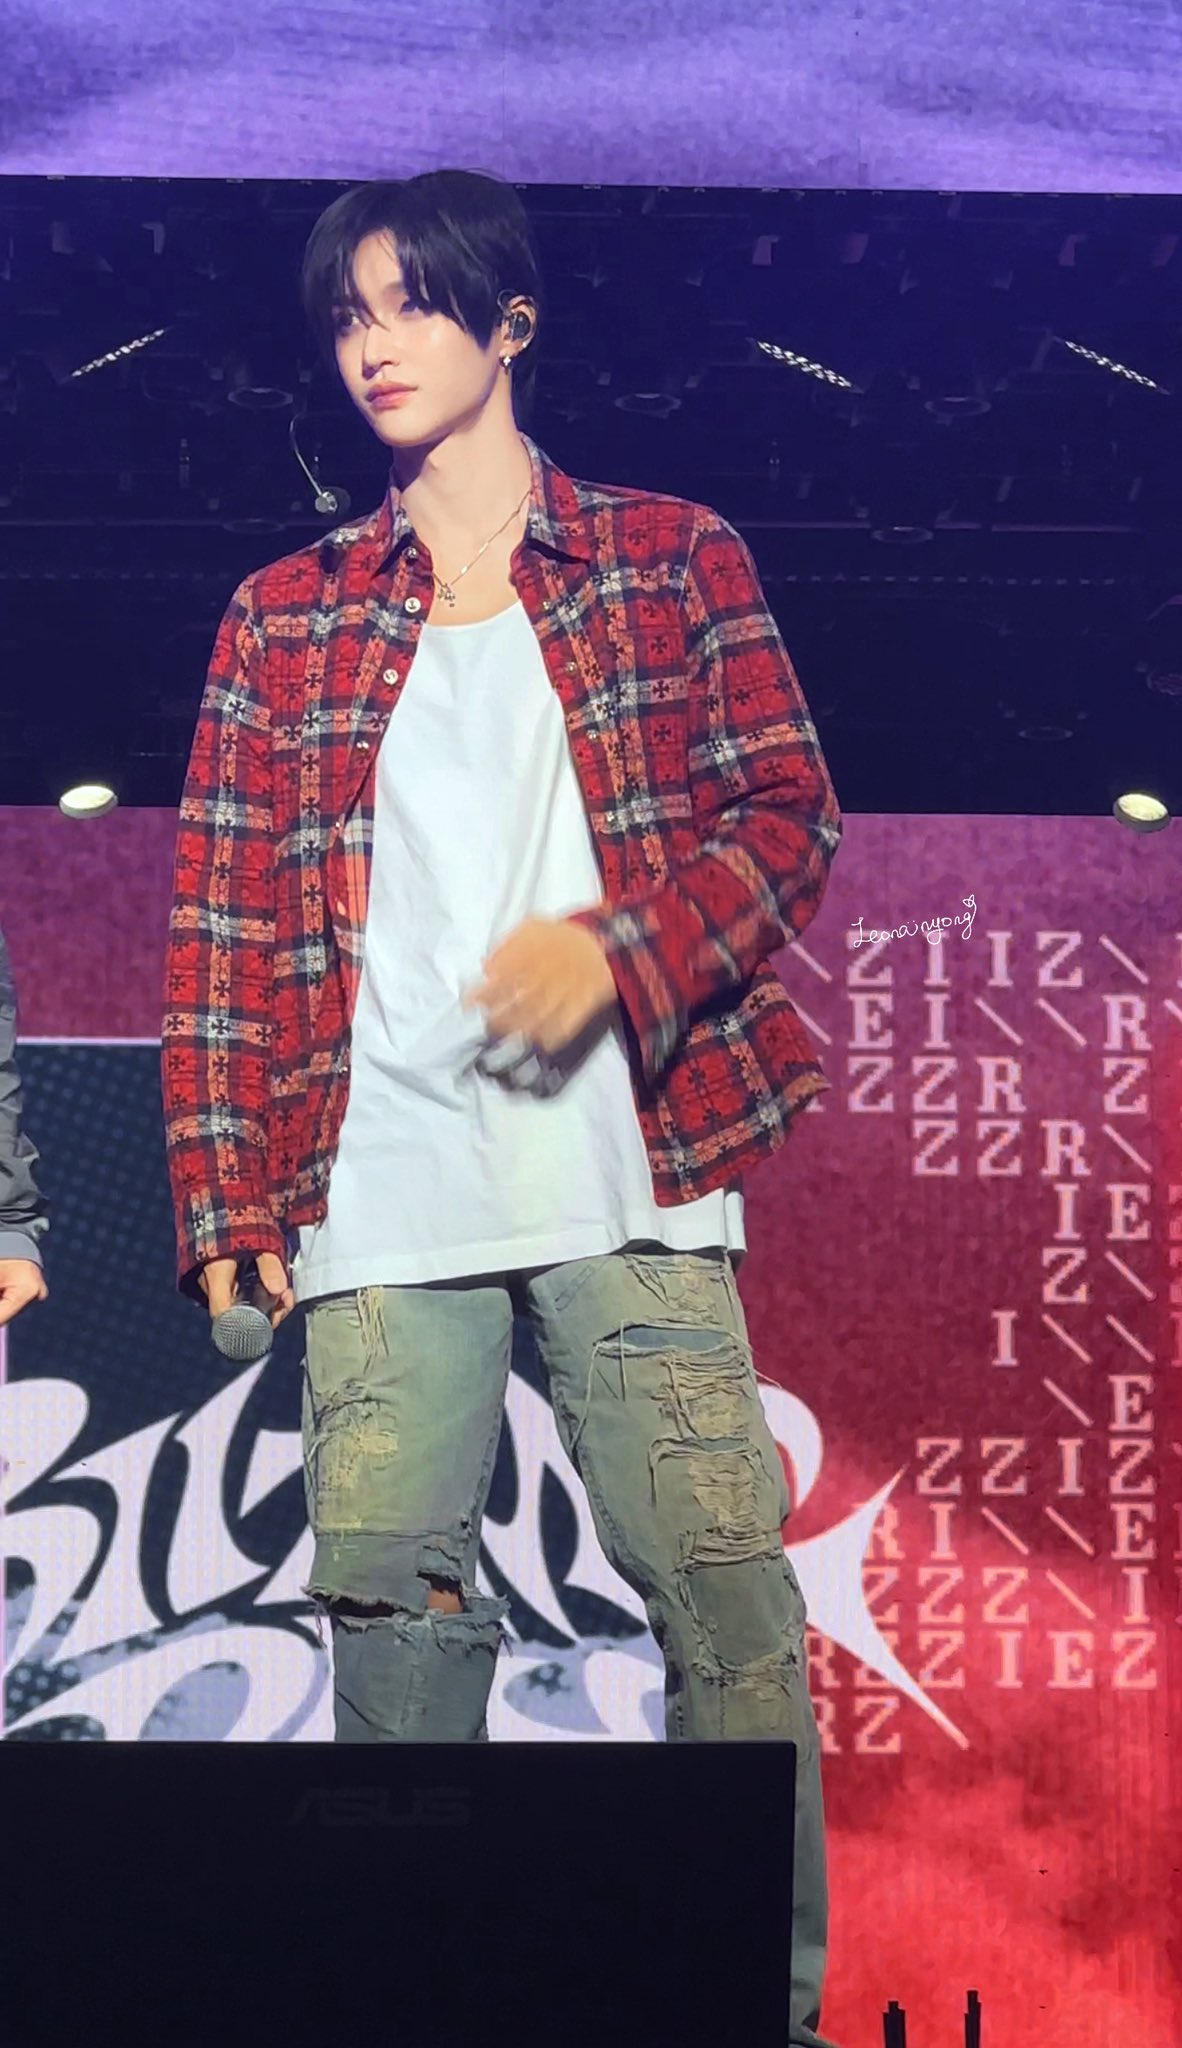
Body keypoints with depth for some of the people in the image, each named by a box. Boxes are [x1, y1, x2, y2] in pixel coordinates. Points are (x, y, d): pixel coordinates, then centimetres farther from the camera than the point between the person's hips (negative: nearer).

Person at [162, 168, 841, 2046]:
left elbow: (791, 814, 7)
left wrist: (620, 944, -11)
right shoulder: (284, 617, 15)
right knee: (391, 1604, 0)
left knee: (721, 1583, -4)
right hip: (382, 1188, 2)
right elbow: (223, 916, 11)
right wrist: (224, 1185, 3)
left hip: (631, 1176, -1)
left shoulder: (669, 556, 11)